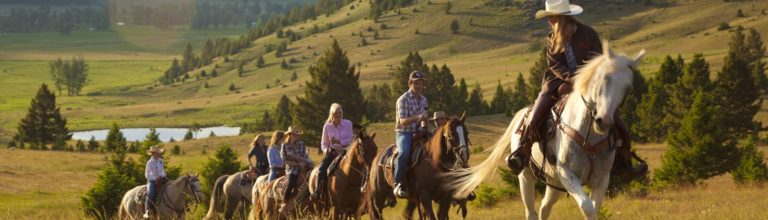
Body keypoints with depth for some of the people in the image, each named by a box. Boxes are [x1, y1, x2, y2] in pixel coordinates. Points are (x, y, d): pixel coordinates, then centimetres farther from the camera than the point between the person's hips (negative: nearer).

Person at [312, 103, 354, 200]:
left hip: (345, 151, -1)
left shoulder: (348, 124, 2)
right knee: (322, 169, -22)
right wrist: (326, 150, -12)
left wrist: (339, 142, -19)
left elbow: (350, 139, -3)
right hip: (332, 152, 1)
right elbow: (323, 143, 10)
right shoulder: (327, 126, 5)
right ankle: (318, 191, -14)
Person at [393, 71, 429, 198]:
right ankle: (398, 184, -30)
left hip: (418, 133, 7)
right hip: (404, 133, -7)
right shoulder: (403, 100, -9)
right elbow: (403, 121, -18)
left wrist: (425, 125, 0)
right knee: (404, 153, -34)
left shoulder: (423, 100, 12)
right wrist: (417, 118, -32)